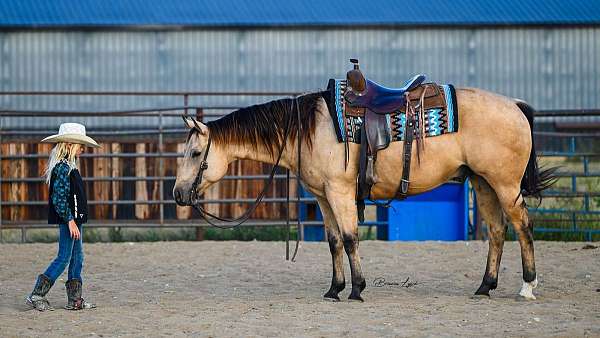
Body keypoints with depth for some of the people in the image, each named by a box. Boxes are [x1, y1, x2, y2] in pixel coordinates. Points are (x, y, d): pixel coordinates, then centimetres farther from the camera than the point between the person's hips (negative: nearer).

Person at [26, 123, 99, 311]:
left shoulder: (70, 166, 15)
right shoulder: (63, 167, -15)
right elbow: (59, 197, -20)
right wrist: (70, 220, -21)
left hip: (74, 219, 10)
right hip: (68, 219, -10)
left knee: (77, 258, 10)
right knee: (64, 258, -7)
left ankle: (75, 300, 12)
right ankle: (37, 295, -4)